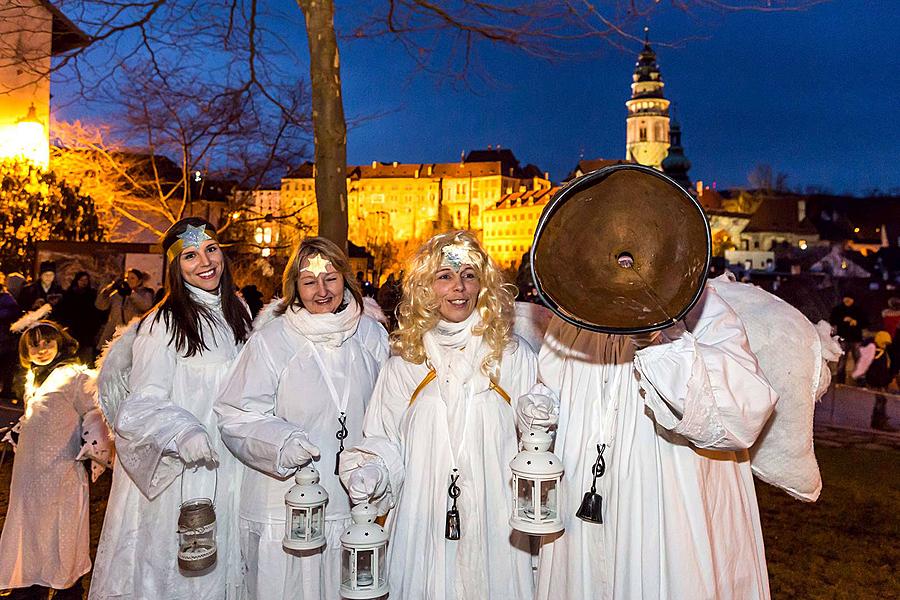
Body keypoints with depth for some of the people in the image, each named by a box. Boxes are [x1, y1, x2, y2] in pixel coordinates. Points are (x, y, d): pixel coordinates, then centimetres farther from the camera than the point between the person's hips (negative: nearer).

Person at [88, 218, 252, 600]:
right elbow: (143, 400, -18)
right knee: (175, 566, 7)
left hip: (226, 466, 6)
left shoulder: (236, 313, 7)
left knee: (217, 567, 17)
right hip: (177, 472, -6)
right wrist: (183, 432, -33)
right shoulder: (164, 323, -15)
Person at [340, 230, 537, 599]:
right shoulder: (405, 362, 6)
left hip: (494, 527, -1)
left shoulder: (513, 356, 2)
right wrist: (370, 474, -10)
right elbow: (384, 442, 7)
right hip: (423, 526, 1)